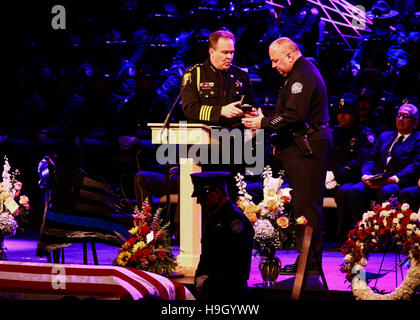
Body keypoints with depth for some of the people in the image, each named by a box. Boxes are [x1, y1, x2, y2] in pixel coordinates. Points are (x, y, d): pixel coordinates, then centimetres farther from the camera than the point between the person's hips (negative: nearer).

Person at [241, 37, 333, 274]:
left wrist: (263, 123, -14)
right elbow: (294, 113, 21)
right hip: (308, 144, 11)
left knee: (306, 204, -9)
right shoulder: (303, 71, 20)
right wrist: (264, 118, 13)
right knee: (307, 203, 11)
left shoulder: (302, 76, -15)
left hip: (307, 147, -11)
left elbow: (293, 116, -22)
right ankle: (310, 257, 13)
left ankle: (310, 260, -7)